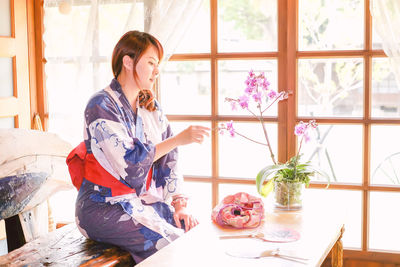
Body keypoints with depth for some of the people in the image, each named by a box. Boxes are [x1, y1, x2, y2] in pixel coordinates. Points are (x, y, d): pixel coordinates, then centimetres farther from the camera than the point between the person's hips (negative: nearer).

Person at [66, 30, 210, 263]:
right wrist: (179, 139, -18)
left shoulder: (151, 106, 12)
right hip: (104, 207, -7)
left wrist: (178, 204, -1)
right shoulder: (101, 106, -12)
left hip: (143, 198, 7)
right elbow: (129, 162, -19)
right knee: (172, 243, -24)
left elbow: (168, 157, 9)